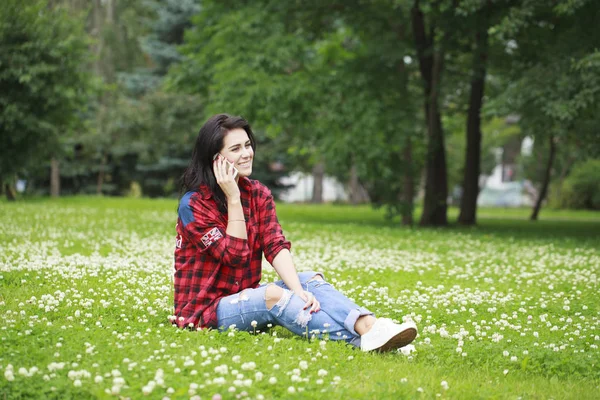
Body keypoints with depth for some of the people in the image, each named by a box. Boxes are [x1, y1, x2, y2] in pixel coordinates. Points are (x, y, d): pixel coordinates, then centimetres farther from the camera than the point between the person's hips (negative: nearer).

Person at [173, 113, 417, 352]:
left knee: (311, 279, -18)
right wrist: (233, 199, -20)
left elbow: (276, 246, -9)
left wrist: (298, 290, -25)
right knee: (271, 294, -33)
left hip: (246, 298, 6)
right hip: (206, 310, -6)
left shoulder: (258, 194, 4)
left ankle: (369, 327, -44)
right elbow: (235, 255, -17)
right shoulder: (193, 204, -12)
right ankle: (363, 340, -47)